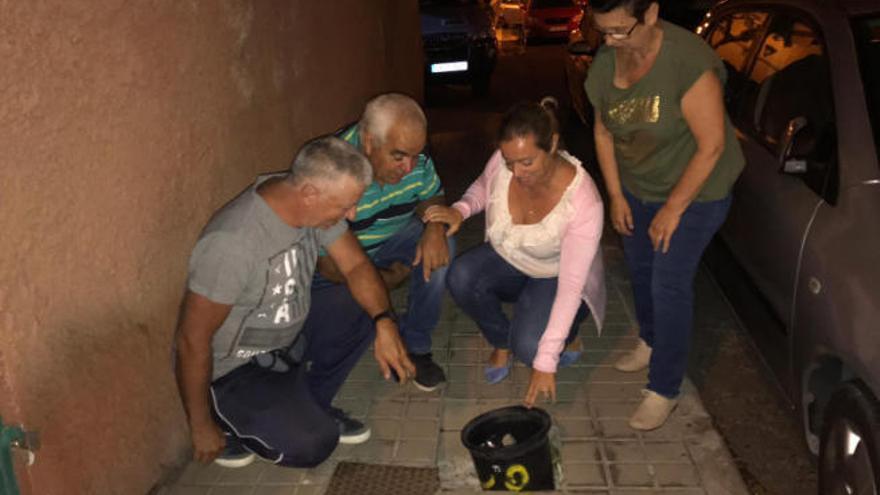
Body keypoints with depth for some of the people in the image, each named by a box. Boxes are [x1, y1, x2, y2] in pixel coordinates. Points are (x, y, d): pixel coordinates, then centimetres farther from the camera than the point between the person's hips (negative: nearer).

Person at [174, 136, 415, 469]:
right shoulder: (232, 242, -34)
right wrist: (201, 427, -16)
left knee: (366, 309, -7)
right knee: (313, 445, -21)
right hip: (232, 367, -7)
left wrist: (384, 324, -23)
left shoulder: (314, 204, -13)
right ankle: (229, 420, 7)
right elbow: (192, 340, -26)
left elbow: (355, 265, -5)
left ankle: (308, 407, 10)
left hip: (289, 335, 7)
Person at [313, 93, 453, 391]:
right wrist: (385, 279, -19)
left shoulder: (414, 157, -16)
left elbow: (432, 197, 2)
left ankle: (415, 346, -5)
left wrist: (435, 228, -22)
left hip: (392, 241, 5)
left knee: (439, 249, -21)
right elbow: (327, 263, -27)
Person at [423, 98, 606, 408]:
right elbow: (482, 188, 5)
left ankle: (566, 332, 8)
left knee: (528, 347, -30)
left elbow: (571, 285, -33)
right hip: (507, 260, 4)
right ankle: (501, 341, 1)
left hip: (555, 277, -4)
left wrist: (545, 362, -33)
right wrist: (459, 210, -19)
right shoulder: (502, 162, -22)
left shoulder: (582, 201, -33)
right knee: (461, 277, -29)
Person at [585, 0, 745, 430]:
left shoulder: (688, 62, -31)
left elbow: (712, 145, -26)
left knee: (669, 285, -6)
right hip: (637, 187, 7)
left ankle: (664, 390, 9)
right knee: (639, 268, 18)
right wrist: (615, 195, 0)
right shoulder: (606, 61, -10)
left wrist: (672, 209, -20)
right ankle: (650, 342, 44)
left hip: (693, 190, -6)